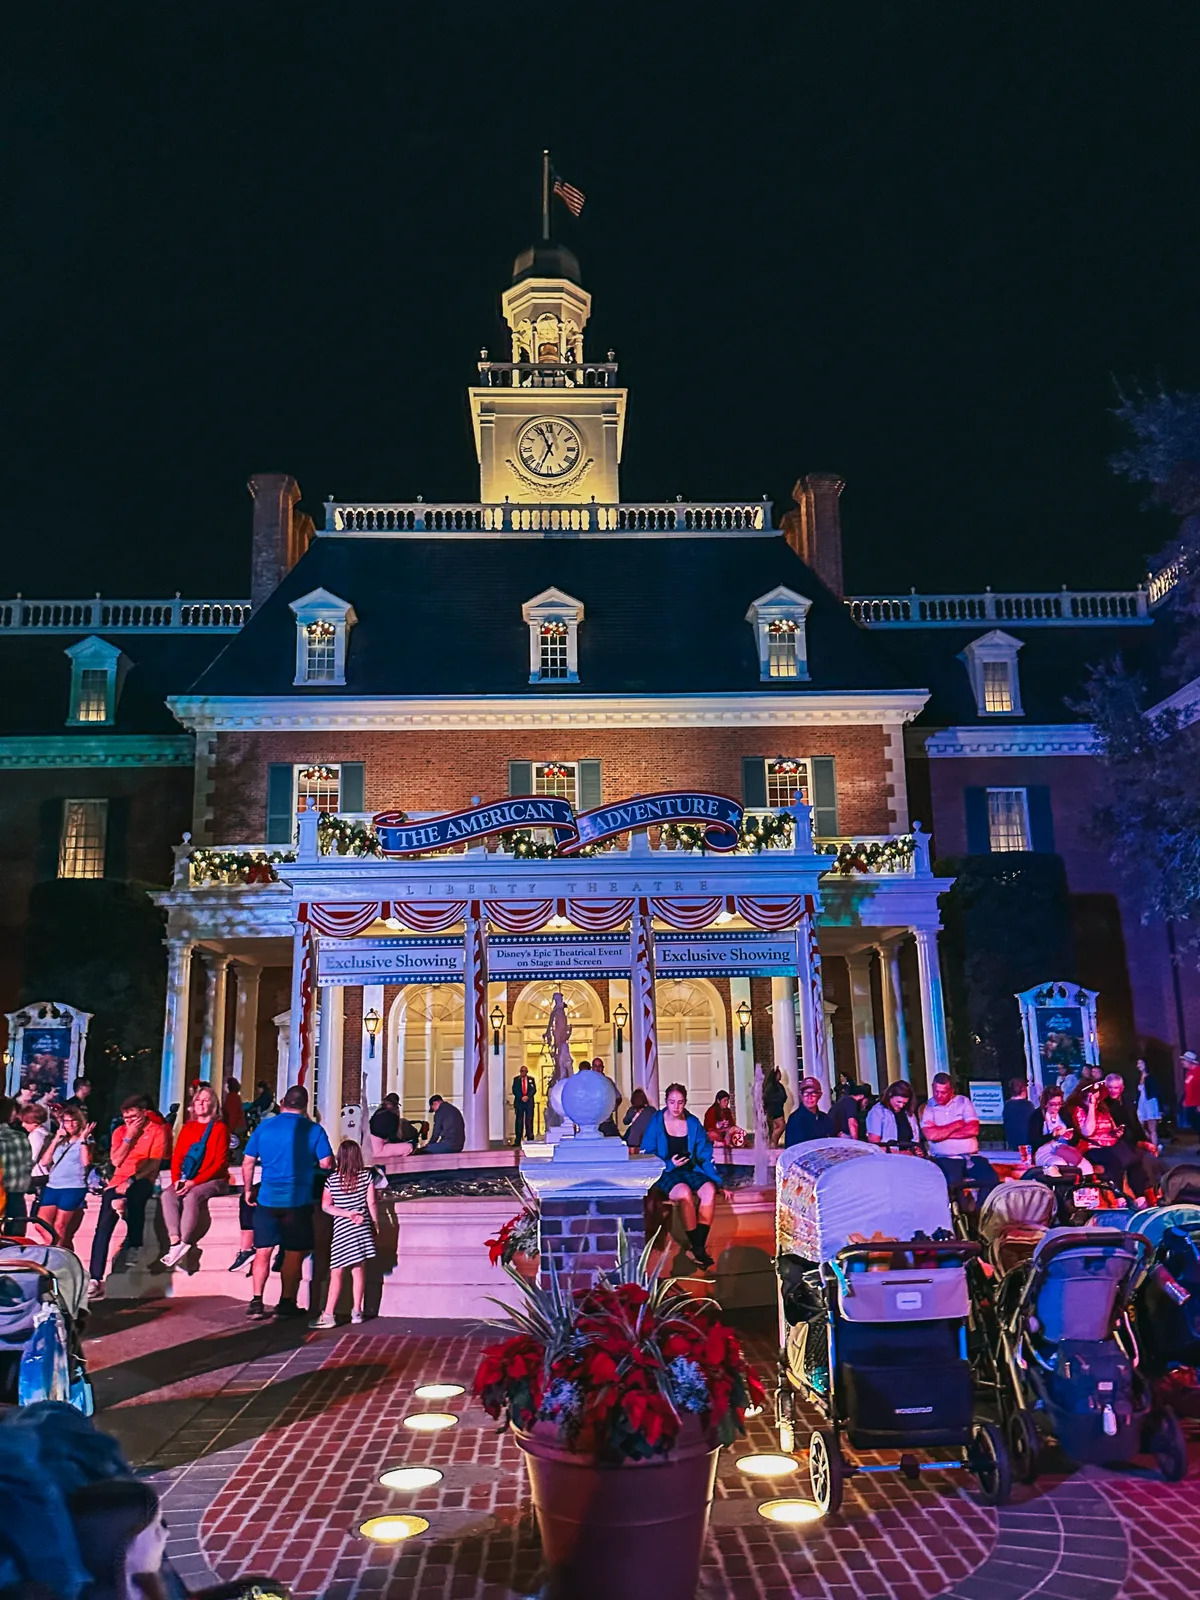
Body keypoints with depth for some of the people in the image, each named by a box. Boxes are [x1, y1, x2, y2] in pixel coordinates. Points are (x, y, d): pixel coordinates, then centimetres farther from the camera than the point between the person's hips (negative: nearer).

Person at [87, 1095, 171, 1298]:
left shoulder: (157, 1130, 0)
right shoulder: (120, 1131, 13)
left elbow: (154, 1164, -8)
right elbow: (116, 1161, 1)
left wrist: (130, 1181, -17)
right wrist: (129, 1137, -7)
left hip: (142, 1181, -2)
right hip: (118, 1182, 2)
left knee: (132, 1195, -32)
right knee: (104, 1225, -14)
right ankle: (95, 1279, -16)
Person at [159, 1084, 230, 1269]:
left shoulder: (220, 1128, -2)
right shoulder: (187, 1127, 15)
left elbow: (220, 1163, -10)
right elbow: (176, 1157, 8)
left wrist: (195, 1182, -18)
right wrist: (177, 1179, -12)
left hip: (212, 1179, -5)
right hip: (186, 1179, 5)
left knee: (191, 1197, -34)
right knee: (167, 1195, -25)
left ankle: (183, 1245, -33)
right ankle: (175, 1242, -35)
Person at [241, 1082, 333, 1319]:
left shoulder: (264, 1126, 2)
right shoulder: (314, 1129, -5)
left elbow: (248, 1162, 4)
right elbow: (327, 1164, -8)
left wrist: (248, 1189, 15)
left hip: (268, 1199, 2)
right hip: (299, 1200, -2)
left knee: (263, 1251, 11)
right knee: (294, 1253, 8)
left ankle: (256, 1301, 7)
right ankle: (286, 1304, 14)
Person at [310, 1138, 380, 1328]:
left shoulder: (332, 1179, -2)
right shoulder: (367, 1175, -2)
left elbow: (325, 1206, -6)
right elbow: (372, 1203, -2)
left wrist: (348, 1214, -5)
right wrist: (376, 1223, 8)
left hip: (341, 1229, -1)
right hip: (362, 1227, 1)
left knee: (336, 1273, 2)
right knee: (359, 1270, 8)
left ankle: (329, 1314, 1)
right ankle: (357, 1312, 14)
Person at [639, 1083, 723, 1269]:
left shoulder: (693, 1123, 7)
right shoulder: (656, 1122, -2)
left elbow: (705, 1155, 7)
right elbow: (647, 1156, -2)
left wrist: (718, 1182, -2)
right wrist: (669, 1164, -17)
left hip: (690, 1171, 3)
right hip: (665, 1174, -3)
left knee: (709, 1190, -28)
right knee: (684, 1192, -34)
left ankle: (699, 1244, -23)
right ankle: (696, 1247, -21)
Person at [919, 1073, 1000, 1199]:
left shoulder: (963, 1101, 12)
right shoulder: (927, 1107, 5)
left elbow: (973, 1129, -2)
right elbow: (931, 1135, -12)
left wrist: (942, 1132, -5)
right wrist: (958, 1124, -2)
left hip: (971, 1156, 3)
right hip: (946, 1158, -3)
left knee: (992, 1178, -23)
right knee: (953, 1182, -34)